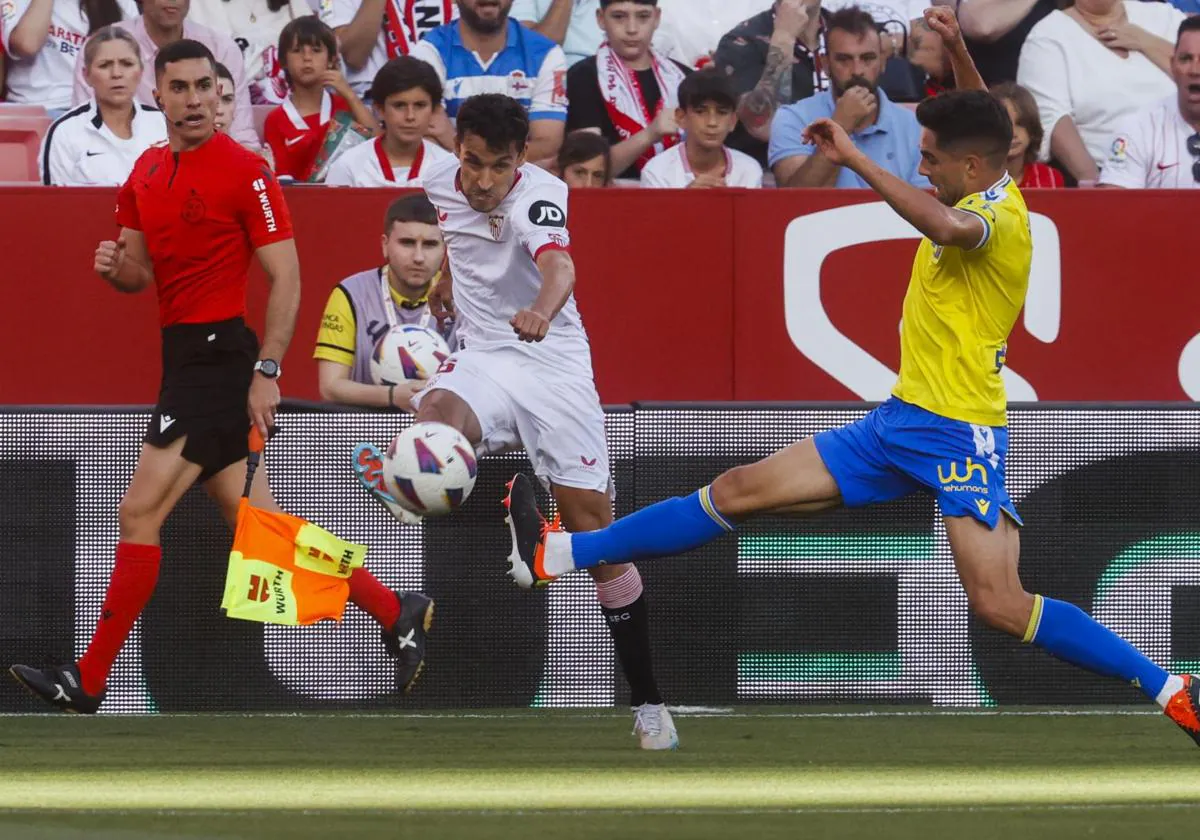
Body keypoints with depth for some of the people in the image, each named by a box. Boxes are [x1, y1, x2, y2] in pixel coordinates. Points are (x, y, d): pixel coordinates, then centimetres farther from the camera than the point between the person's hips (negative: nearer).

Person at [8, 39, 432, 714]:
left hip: (221, 355, -9)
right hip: (183, 351, 9)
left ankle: (88, 683, -6)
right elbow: (141, 274, 21)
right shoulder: (147, 173, 13)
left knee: (141, 513, -10)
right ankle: (396, 612, 20)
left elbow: (286, 278, -12)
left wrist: (267, 372, -18)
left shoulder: (246, 171, -10)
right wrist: (116, 266, -4)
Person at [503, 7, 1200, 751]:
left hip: (960, 435, -9)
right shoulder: (983, 198, 11)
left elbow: (950, 226, -43)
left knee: (999, 605, -19)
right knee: (738, 492, 8)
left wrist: (853, 158, -35)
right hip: (900, 422, 9)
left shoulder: (1000, 214, -17)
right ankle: (556, 556, 12)